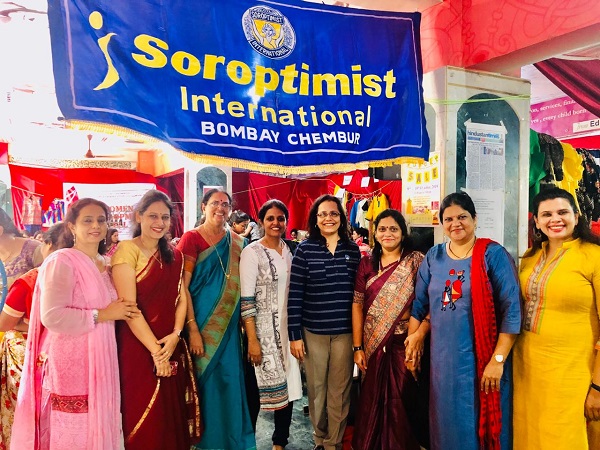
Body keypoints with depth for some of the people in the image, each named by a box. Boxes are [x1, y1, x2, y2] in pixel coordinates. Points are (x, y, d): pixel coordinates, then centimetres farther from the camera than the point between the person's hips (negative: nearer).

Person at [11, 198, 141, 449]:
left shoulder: (105, 264, 12)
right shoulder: (61, 261, -12)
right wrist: (102, 315, -17)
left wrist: (119, 312, 6)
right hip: (69, 363, -7)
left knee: (98, 429, 12)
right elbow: (52, 316, -22)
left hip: (100, 361, 7)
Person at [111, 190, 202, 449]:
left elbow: (181, 298, 6)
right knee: (144, 422, 6)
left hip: (171, 347, 5)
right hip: (137, 348, -5)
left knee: (172, 416, 14)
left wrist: (175, 335, -10)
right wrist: (155, 350, -15)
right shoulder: (127, 250, -10)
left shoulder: (174, 255, 9)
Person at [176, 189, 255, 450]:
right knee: (204, 381, 6)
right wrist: (192, 329, -17)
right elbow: (182, 286, -12)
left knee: (229, 382, 10)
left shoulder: (237, 242, 7)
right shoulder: (192, 238, -7)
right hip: (201, 324, -4)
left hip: (228, 325, 4)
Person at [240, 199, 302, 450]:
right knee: (257, 389, 3)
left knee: (288, 386, 10)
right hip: (262, 329, -5)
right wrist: (252, 340, -16)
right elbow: (246, 299, -13)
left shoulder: (290, 251, 8)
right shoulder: (252, 252, -9)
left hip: (288, 327, 5)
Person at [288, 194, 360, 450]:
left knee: (339, 392, 10)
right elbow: (295, 295, -5)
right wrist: (294, 335, -7)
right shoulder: (304, 249, -4)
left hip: (345, 331, 1)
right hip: (312, 331, -1)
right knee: (316, 388, 13)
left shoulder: (353, 249, 3)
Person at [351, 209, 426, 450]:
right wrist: (357, 347, 0)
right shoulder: (366, 263, 4)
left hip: (404, 342, -2)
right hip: (373, 344, 2)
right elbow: (357, 305, 3)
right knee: (372, 401, 12)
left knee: (403, 402, 6)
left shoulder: (417, 261, -3)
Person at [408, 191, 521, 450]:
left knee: (481, 424, 10)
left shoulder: (493, 255, -8)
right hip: (443, 359, 4)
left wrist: (498, 360, -15)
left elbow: (511, 311, -11)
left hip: (482, 360, -4)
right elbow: (419, 304, 10)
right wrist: (413, 342, 6)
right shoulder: (433, 257, 5)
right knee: (447, 424, 16)